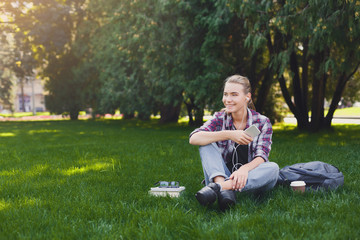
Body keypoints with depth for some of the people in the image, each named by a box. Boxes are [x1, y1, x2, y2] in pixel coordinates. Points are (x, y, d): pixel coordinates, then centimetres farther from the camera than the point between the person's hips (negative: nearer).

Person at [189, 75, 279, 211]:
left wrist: (245, 169, -37)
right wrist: (228, 134, -25)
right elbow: (194, 139, -15)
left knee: (273, 168, -29)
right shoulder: (220, 118, 2)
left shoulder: (262, 122, 0)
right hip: (223, 176, 1)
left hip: (250, 180, -1)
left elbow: (261, 157, -13)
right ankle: (222, 186, -40)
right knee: (207, 143, -16)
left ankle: (222, 187, -41)